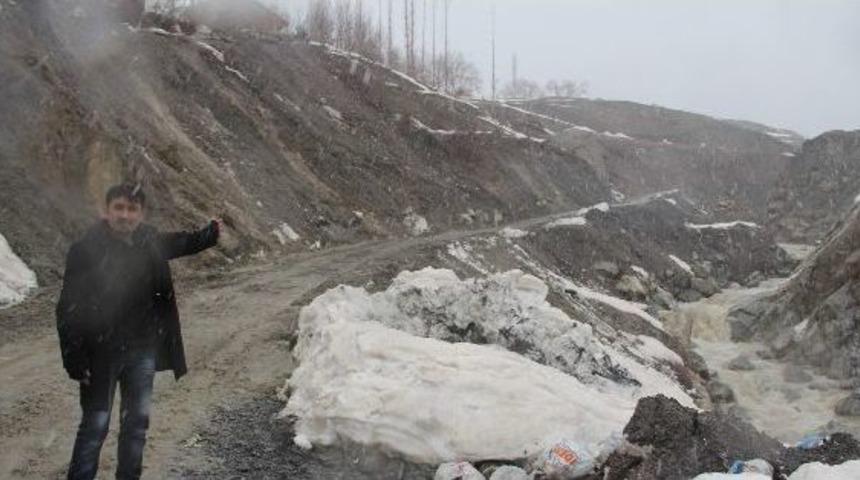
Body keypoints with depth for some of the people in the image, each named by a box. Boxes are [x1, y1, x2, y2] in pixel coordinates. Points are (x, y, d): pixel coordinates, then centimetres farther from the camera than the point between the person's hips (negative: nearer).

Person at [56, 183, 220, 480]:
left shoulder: (150, 242, -3)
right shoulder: (86, 251, -18)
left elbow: (176, 244, 23)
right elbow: (69, 309, -16)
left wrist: (209, 234, 11)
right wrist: (75, 360, -18)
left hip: (142, 350, 5)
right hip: (101, 354, -5)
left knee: (137, 421, 15)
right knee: (95, 425, 1)